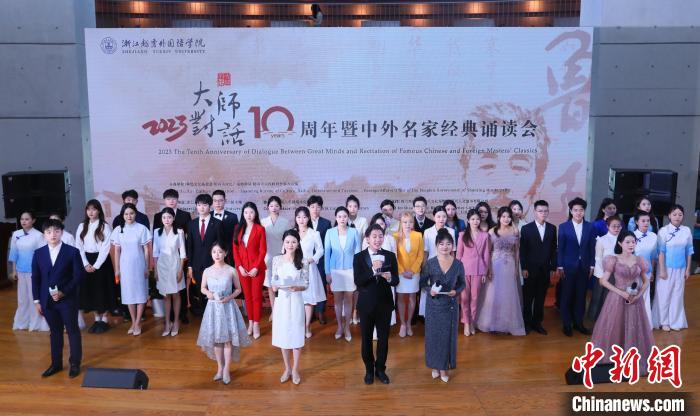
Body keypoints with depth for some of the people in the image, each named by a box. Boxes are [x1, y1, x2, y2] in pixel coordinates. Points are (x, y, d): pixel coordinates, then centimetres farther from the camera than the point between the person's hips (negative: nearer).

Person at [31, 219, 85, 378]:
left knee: (72, 331, 6)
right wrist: (37, 300, 3)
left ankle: (75, 364, 18)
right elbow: (35, 278, 7)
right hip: (47, 300, 3)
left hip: (67, 300, -3)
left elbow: (79, 275, -8)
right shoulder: (38, 253, 5)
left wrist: (64, 292, -16)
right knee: (55, 332, 14)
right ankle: (56, 363, 26)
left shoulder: (72, 251, -6)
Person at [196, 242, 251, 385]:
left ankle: (227, 370, 13)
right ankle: (220, 368, 25)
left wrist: (229, 297, -15)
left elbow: (238, 289, 2)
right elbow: (203, 288, 11)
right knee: (216, 338, 10)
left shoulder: (231, 270, -7)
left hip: (227, 307, -2)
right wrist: (208, 293, -10)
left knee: (228, 339, 1)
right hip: (213, 307, 2)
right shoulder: (207, 271, -1)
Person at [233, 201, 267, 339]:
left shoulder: (260, 229, -5)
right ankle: (250, 322, 21)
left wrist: (256, 267, -13)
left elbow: (263, 250, -7)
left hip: (257, 268, -3)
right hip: (242, 268, 3)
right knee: (247, 295, 10)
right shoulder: (238, 228, 5)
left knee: (256, 296, 3)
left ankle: (256, 324, 11)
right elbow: (235, 249, 5)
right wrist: (240, 266, -5)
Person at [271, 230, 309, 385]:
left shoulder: (302, 262, -6)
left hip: (296, 301, -1)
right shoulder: (277, 260, -2)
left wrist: (297, 287, -22)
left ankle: (295, 369, 23)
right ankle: (287, 368, 27)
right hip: (282, 301, 2)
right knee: (283, 335, 10)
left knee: (296, 334, 7)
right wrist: (275, 286, -17)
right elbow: (273, 282, 4)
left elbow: (306, 284, -3)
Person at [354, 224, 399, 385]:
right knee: (366, 338, 13)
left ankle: (380, 369, 32)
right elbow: (358, 281, -16)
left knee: (383, 338, 13)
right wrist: (373, 270, -27)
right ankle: (369, 370, 31)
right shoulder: (359, 257, -7)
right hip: (366, 304, -1)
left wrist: (390, 278, -26)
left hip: (385, 304, 1)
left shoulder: (390, 256, -2)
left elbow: (396, 281, -4)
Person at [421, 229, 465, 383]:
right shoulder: (430, 263, -8)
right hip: (434, 305, 0)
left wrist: (456, 291, -15)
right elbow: (422, 282, 0)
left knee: (448, 336, 8)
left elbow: (462, 284, 5)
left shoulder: (458, 264, -5)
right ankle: (435, 366, 27)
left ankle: (444, 367, 24)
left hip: (451, 305, 1)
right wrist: (430, 289, -18)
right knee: (433, 335, 8)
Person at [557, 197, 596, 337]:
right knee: (567, 296, 5)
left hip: (584, 267, 2)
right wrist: (559, 266, -7)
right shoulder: (564, 227, -4)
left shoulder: (590, 227, 2)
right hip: (568, 266, -2)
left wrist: (592, 265, 1)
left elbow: (592, 247, 4)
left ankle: (578, 323, 22)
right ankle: (567, 325, 16)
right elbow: (560, 248, -4)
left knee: (581, 296, 10)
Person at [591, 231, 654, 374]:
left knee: (634, 330, 9)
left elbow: (646, 282, 8)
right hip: (617, 298, -3)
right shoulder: (613, 260, -8)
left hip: (635, 300, 3)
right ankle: (612, 358, 18)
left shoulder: (639, 261, 2)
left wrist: (638, 295, -9)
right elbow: (603, 280, -9)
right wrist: (621, 293, -17)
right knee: (614, 328, 4)